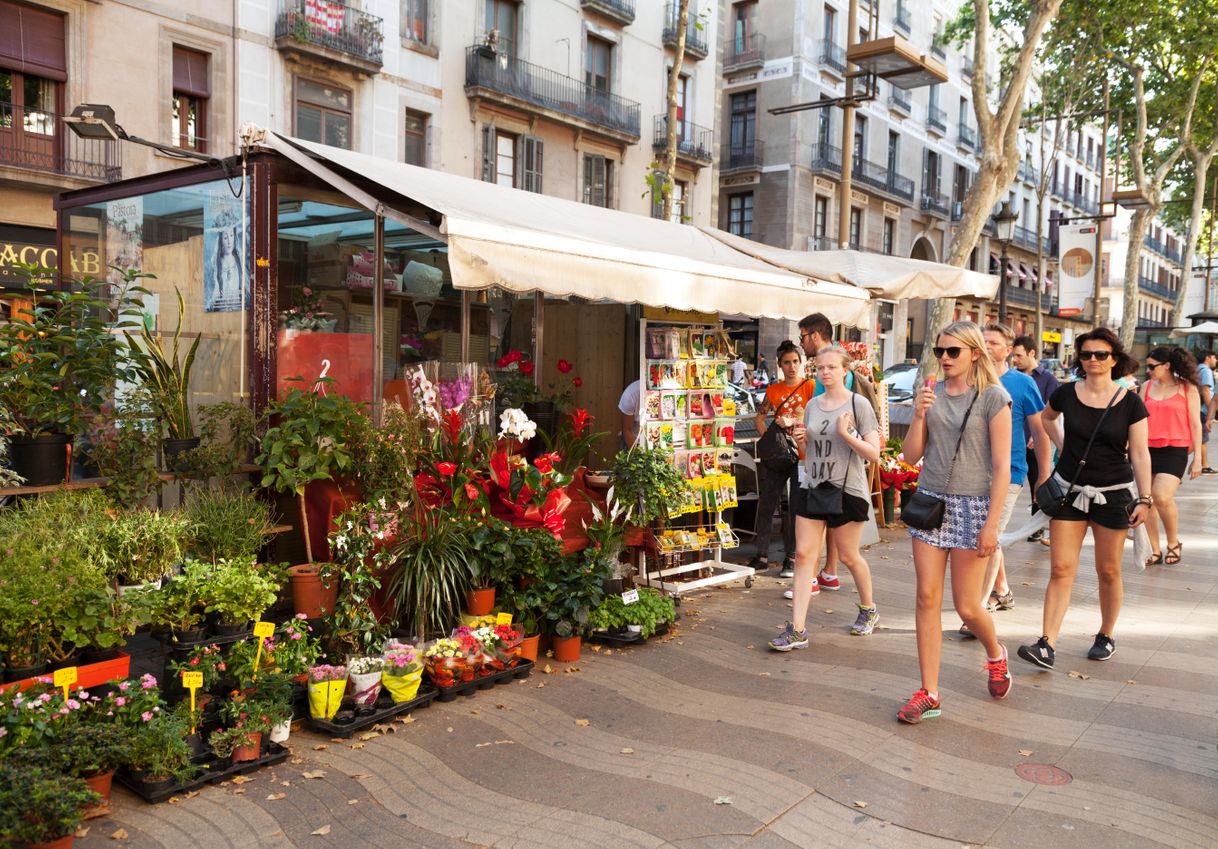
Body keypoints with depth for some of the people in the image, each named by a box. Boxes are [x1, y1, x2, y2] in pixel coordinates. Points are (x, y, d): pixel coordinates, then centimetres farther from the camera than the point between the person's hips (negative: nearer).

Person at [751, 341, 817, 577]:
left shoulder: (810, 387, -2)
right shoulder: (773, 390, 10)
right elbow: (760, 417, 15)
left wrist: (793, 422, -23)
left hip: (802, 454, -4)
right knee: (766, 503, 4)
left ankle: (791, 558, 11)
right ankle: (762, 555, 13)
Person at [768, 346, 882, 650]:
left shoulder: (858, 405, -8)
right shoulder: (812, 405, 7)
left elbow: (874, 453, -12)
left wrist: (845, 433, -23)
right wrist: (801, 441, -4)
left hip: (847, 491, -5)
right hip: (812, 488, 5)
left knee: (848, 556, 10)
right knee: (804, 555, -2)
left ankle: (869, 608, 37)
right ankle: (798, 629, -1)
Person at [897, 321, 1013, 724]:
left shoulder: (993, 397, -7)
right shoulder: (932, 394, 7)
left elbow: (1001, 467, -9)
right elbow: (912, 456, 6)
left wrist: (991, 524, -14)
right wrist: (919, 415, -10)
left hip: (972, 506, -4)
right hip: (930, 501, 4)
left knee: (967, 606, 3)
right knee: (927, 598, 1)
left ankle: (995, 654, 37)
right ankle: (929, 693, 9)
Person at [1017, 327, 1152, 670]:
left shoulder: (1130, 403, -5)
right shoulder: (1067, 394, -1)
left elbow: (1140, 454, -4)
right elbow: (1046, 417, 22)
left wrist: (1144, 498, -8)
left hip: (1114, 493, -1)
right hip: (1069, 489, 1)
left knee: (1108, 571, 10)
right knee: (1061, 569, -4)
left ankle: (1106, 635, 30)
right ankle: (1047, 645, -8)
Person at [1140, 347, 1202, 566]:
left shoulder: (1187, 388, 1)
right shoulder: (1147, 386, 10)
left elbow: (1195, 424, 1)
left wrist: (1197, 457, -2)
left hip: (1174, 451, -4)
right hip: (1148, 449, 4)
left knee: (1162, 497, -19)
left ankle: (1174, 543, 5)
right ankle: (1155, 551, 15)